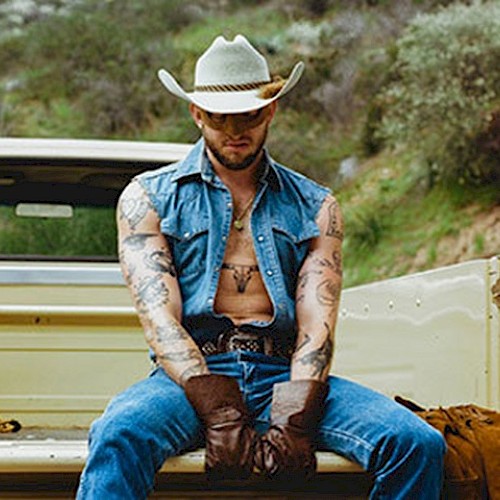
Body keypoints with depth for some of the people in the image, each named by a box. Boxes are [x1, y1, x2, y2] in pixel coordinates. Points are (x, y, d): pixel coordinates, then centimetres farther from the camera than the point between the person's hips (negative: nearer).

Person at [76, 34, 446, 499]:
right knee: (118, 438, -37)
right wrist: (219, 416, -19)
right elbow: (160, 320, -3)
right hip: (190, 374, -2)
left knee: (418, 444, -23)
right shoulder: (147, 198, 11)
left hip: (284, 376, 2)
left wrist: (292, 421, -17)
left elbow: (317, 324, 2)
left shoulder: (315, 207, 16)